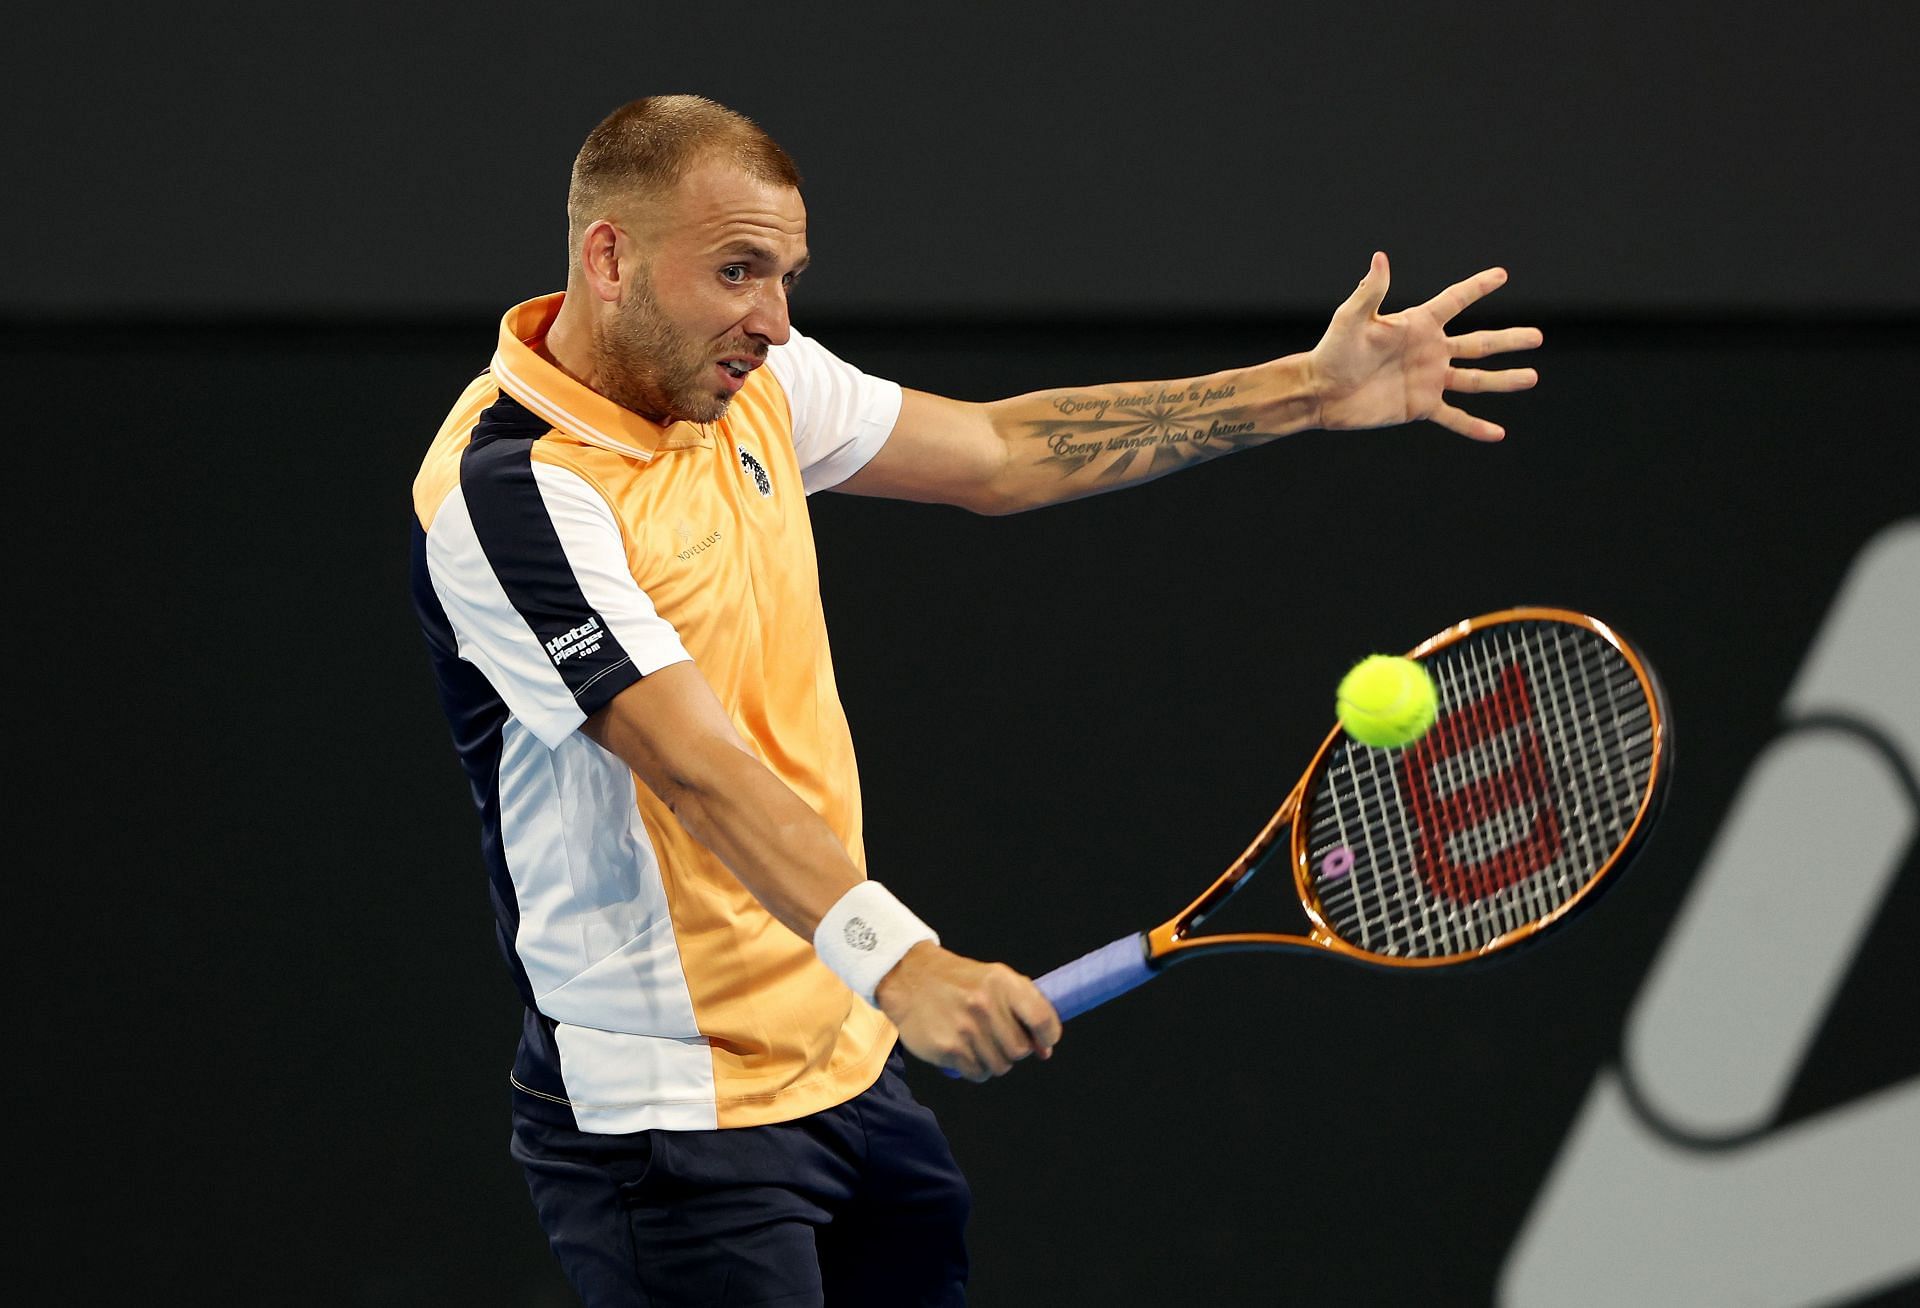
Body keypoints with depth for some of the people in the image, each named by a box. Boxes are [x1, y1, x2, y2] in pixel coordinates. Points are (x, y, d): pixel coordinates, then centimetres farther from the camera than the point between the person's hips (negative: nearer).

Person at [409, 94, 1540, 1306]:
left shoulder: (749, 381, 5)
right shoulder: (510, 490, -21)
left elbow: (994, 454, 17)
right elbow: (702, 771, -31)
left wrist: (1306, 390, 12)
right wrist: (897, 961, -42)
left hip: (849, 1062, 9)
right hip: (673, 1114, -9)